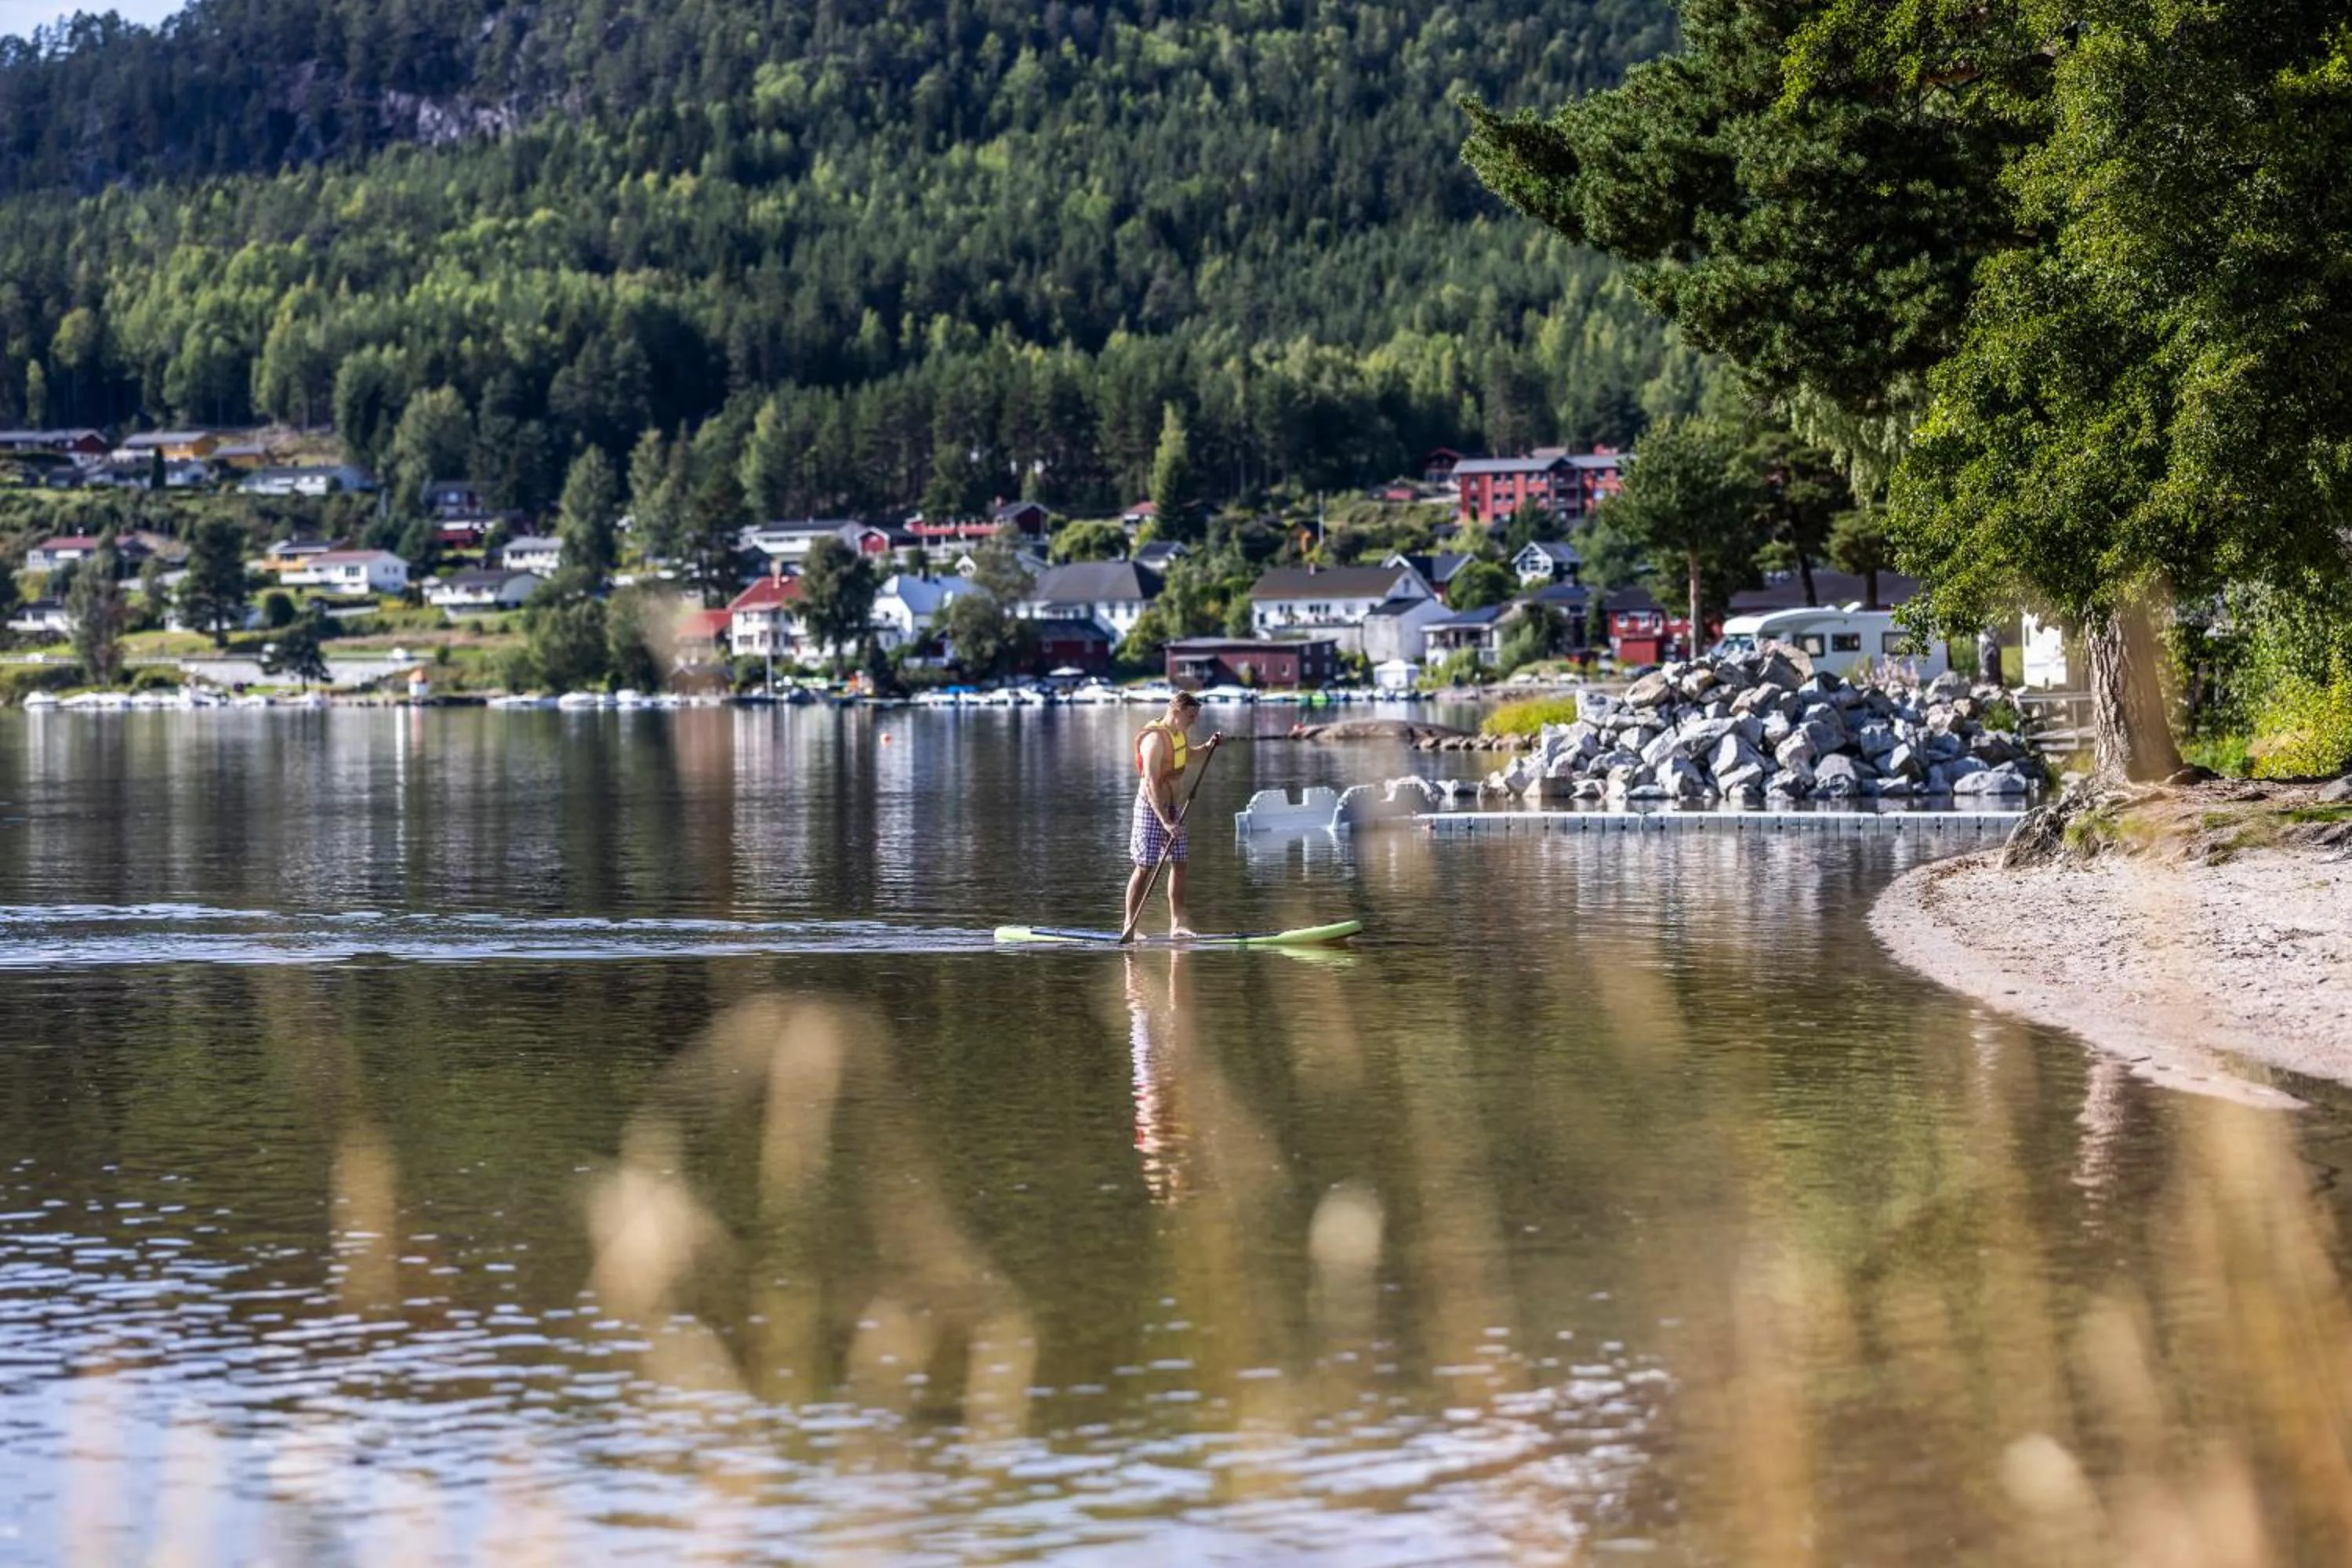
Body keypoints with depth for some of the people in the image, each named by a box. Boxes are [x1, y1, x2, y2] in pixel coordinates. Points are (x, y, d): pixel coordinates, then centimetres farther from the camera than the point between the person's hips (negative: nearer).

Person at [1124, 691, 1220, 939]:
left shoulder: (1180, 733, 6)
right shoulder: (1155, 739, -22)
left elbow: (1190, 758, 29)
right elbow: (1151, 785, -28)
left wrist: (1210, 747, 8)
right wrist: (1166, 822, -32)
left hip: (1172, 806, 9)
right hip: (1151, 807, -9)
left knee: (1179, 864, 7)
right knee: (1145, 868, -6)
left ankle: (1177, 923, 12)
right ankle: (1129, 926, 1)